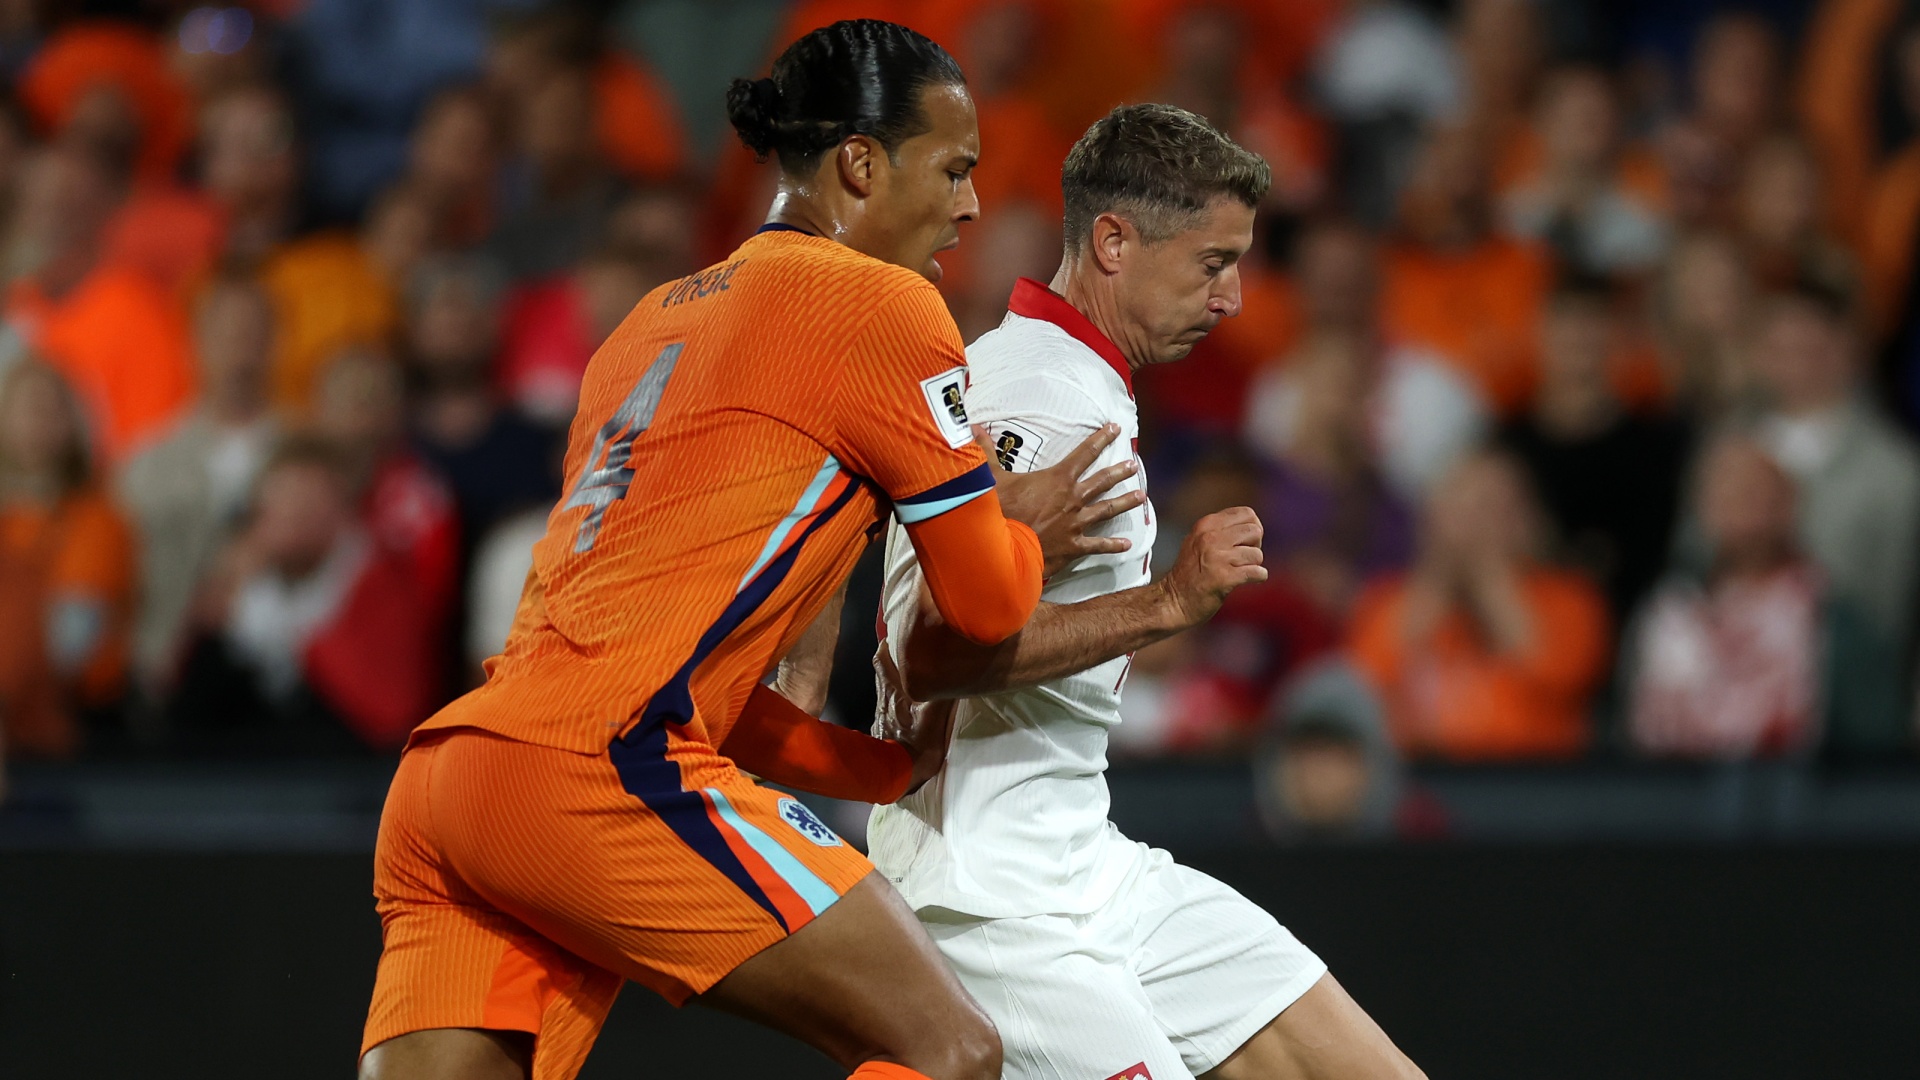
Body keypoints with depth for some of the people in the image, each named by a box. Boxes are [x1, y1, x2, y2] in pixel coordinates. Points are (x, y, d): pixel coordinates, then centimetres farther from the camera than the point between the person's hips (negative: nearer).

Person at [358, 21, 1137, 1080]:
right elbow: (986, 601, 6)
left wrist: (896, 766, 33)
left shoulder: (657, 319, 29)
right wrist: (1025, 532, 28)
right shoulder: (879, 304, 3)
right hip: (605, 764, -9)